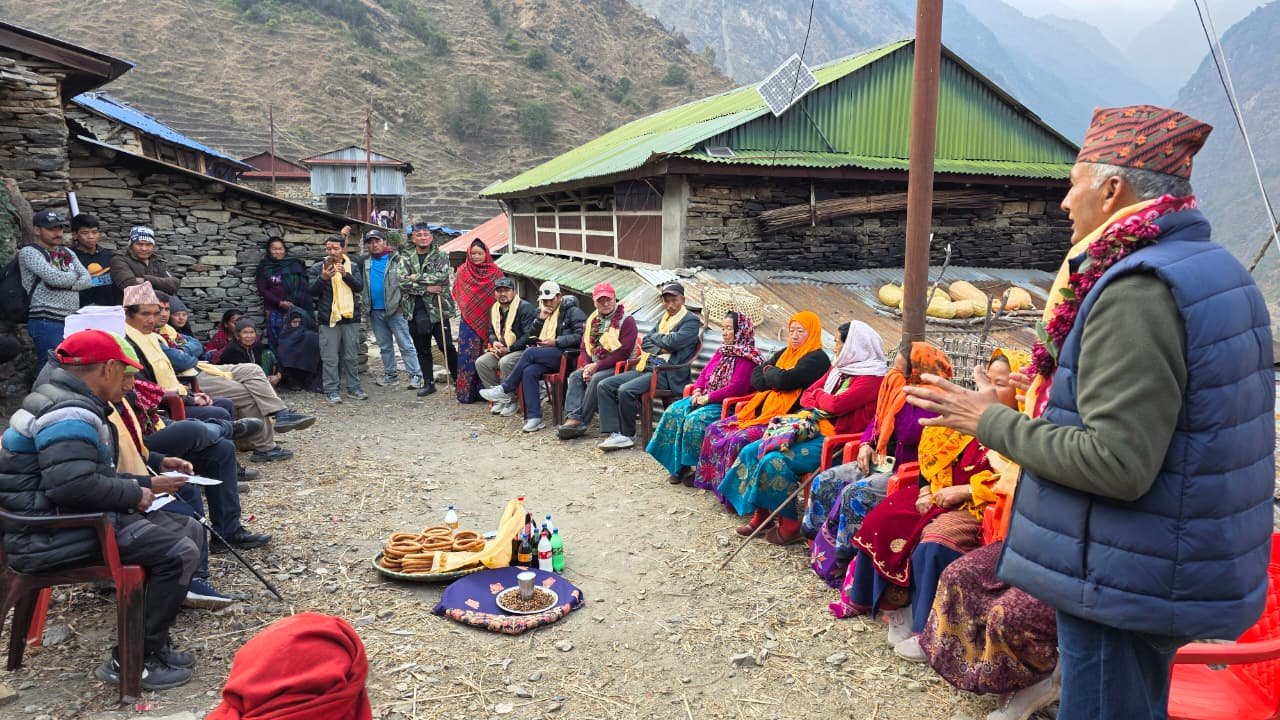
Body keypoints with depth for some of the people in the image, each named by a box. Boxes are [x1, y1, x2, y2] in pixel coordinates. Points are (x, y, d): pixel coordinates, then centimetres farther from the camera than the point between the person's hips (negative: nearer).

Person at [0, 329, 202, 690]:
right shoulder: (69, 415, -20)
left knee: (189, 530, 7)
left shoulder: (68, 403, 16)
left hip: (71, 518, 11)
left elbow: (94, 473, 23)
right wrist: (134, 495, -17)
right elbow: (73, 485, -32)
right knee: (180, 552, -19)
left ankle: (153, 642, 12)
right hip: (52, 533, -11)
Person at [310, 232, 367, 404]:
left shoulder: (353, 266, 7)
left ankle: (353, 387, 17)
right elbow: (313, 291, -4)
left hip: (351, 317, 2)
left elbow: (359, 287, -6)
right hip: (328, 319, -1)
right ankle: (332, 390, 6)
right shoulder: (318, 267, 4)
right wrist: (323, 278, -22)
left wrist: (345, 274, -22)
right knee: (330, 358, -1)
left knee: (352, 356, 8)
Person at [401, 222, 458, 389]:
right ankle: (429, 383, 20)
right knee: (422, 349, 10)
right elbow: (403, 283, -3)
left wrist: (417, 277, -11)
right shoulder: (407, 259, 10)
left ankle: (457, 378, 12)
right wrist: (426, 288, -13)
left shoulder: (441, 257, 2)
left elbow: (442, 276, -15)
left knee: (446, 346, -4)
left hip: (437, 308, -4)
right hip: (416, 310, 4)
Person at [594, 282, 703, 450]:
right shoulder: (664, 318, 22)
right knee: (605, 385, -7)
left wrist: (655, 337, 2)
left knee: (625, 390, -28)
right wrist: (660, 348, -4)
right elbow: (645, 343, 16)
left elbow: (672, 342, -17)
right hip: (647, 367, 9)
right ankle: (616, 434, -12)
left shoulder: (691, 321, -2)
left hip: (667, 374, -9)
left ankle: (628, 435, -8)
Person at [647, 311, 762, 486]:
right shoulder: (722, 351, 17)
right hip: (705, 398, 9)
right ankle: (679, 466, -9)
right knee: (674, 412, -11)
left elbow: (737, 387, -21)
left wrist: (708, 397, -18)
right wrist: (698, 390, 1)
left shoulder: (747, 357, -12)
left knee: (694, 420, -30)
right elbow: (704, 373, 21)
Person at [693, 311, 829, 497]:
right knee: (715, 430, -2)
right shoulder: (784, 354, 19)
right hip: (761, 410, 9)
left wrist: (768, 371, -1)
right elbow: (755, 378, 14)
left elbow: (785, 379, -22)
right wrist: (776, 379, -6)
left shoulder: (817, 359, -8)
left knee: (739, 440, -27)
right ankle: (712, 481, 4)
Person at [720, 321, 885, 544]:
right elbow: (806, 397, 15)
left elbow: (837, 404, -23)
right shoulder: (838, 369, 17)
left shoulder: (870, 378, -10)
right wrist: (824, 402, -6)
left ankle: (790, 525, -10)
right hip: (813, 429, 9)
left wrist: (818, 395, -2)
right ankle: (760, 514, 5)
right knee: (751, 451, -2)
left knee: (775, 460, -26)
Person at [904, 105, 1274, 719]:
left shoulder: (1137, 293, -24)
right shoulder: (1218, 270, 9)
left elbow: (1117, 464, -28)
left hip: (1126, 585, -10)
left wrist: (994, 424, -17)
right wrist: (1062, 386, 18)